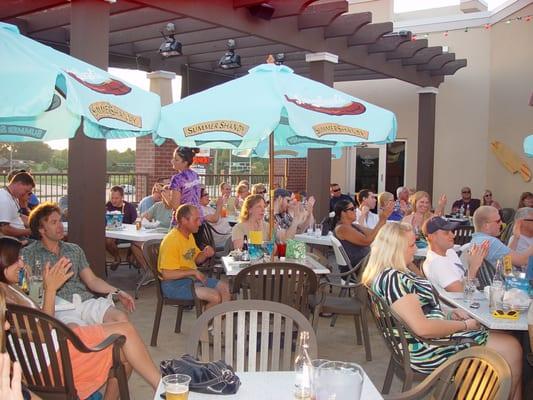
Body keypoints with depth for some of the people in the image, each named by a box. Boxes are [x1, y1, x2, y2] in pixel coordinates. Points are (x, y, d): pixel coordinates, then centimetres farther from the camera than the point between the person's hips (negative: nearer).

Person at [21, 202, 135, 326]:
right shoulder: (28, 254, 9)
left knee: (121, 319, -25)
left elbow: (92, 280, 19)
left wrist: (117, 292, 6)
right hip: (58, 307, -4)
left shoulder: (74, 250, 22)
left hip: (85, 300, 5)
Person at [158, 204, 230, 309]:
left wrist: (205, 254, -2)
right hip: (174, 284, -9)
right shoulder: (171, 241, -22)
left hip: (191, 277, 10)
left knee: (225, 288, 4)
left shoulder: (189, 235, 7)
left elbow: (196, 259, 21)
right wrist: (193, 272, -23)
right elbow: (167, 274, -27)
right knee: (215, 297, -20)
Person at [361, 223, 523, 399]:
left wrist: (449, 314, 5)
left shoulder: (392, 273, 9)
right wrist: (465, 325, -15)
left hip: (428, 341, 10)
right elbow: (423, 328, -27)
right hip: (429, 349, -10)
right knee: (511, 348, -3)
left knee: (510, 343, 12)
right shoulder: (392, 279, -24)